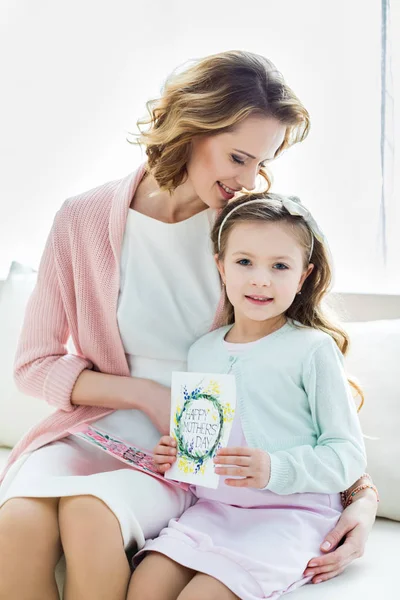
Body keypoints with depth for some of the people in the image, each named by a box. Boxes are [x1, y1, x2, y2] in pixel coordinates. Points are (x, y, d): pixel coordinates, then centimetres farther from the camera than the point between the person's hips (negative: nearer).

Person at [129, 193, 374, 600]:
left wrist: (274, 470, -21)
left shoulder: (313, 349, -6)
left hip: (291, 514, -4)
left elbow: (348, 453, -7)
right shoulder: (202, 352, 11)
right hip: (212, 507, 5)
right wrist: (174, 455, 1)